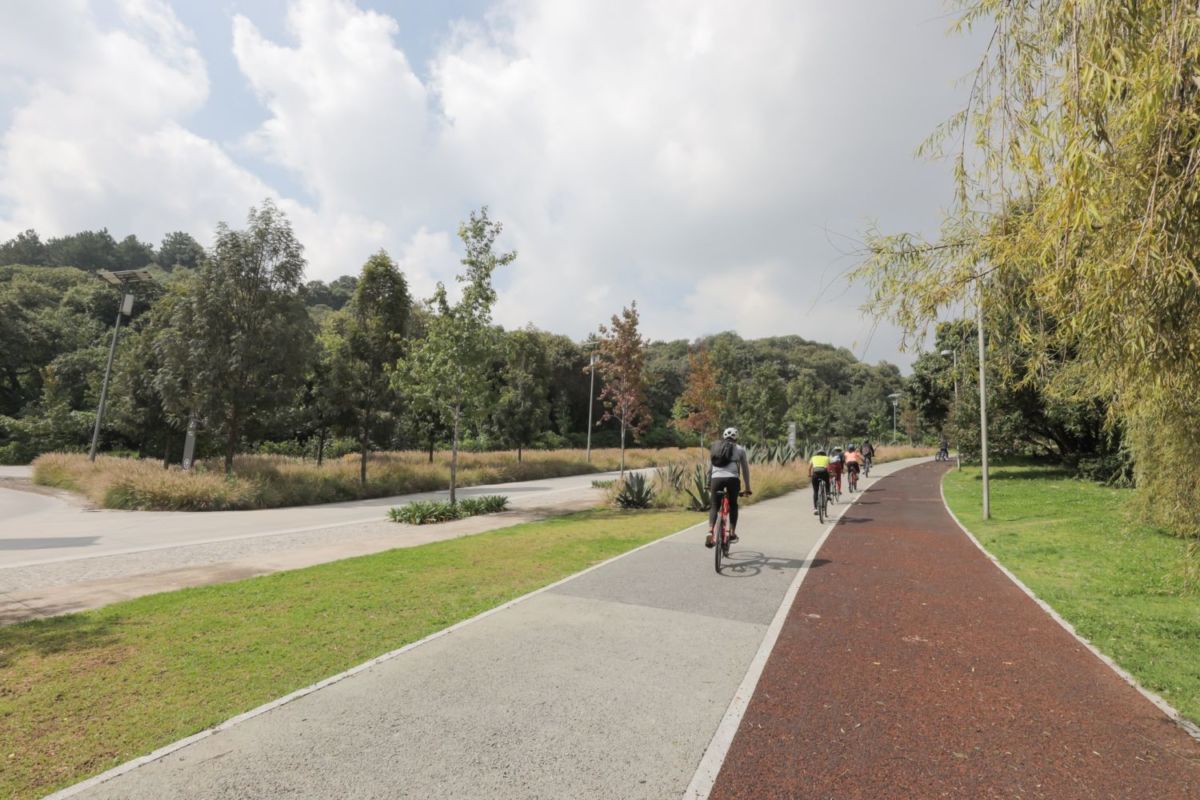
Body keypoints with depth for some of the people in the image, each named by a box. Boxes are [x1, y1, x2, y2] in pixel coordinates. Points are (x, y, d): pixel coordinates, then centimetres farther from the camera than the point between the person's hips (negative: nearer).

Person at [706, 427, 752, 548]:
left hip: (716, 478, 1)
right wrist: (747, 489, 24)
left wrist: (708, 484, 30)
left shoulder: (716, 447, 22)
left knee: (714, 506, 12)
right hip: (732, 479, -1)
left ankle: (710, 533, -6)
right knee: (733, 505, 21)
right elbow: (745, 470, 18)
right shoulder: (740, 449, 17)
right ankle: (732, 533, 19)